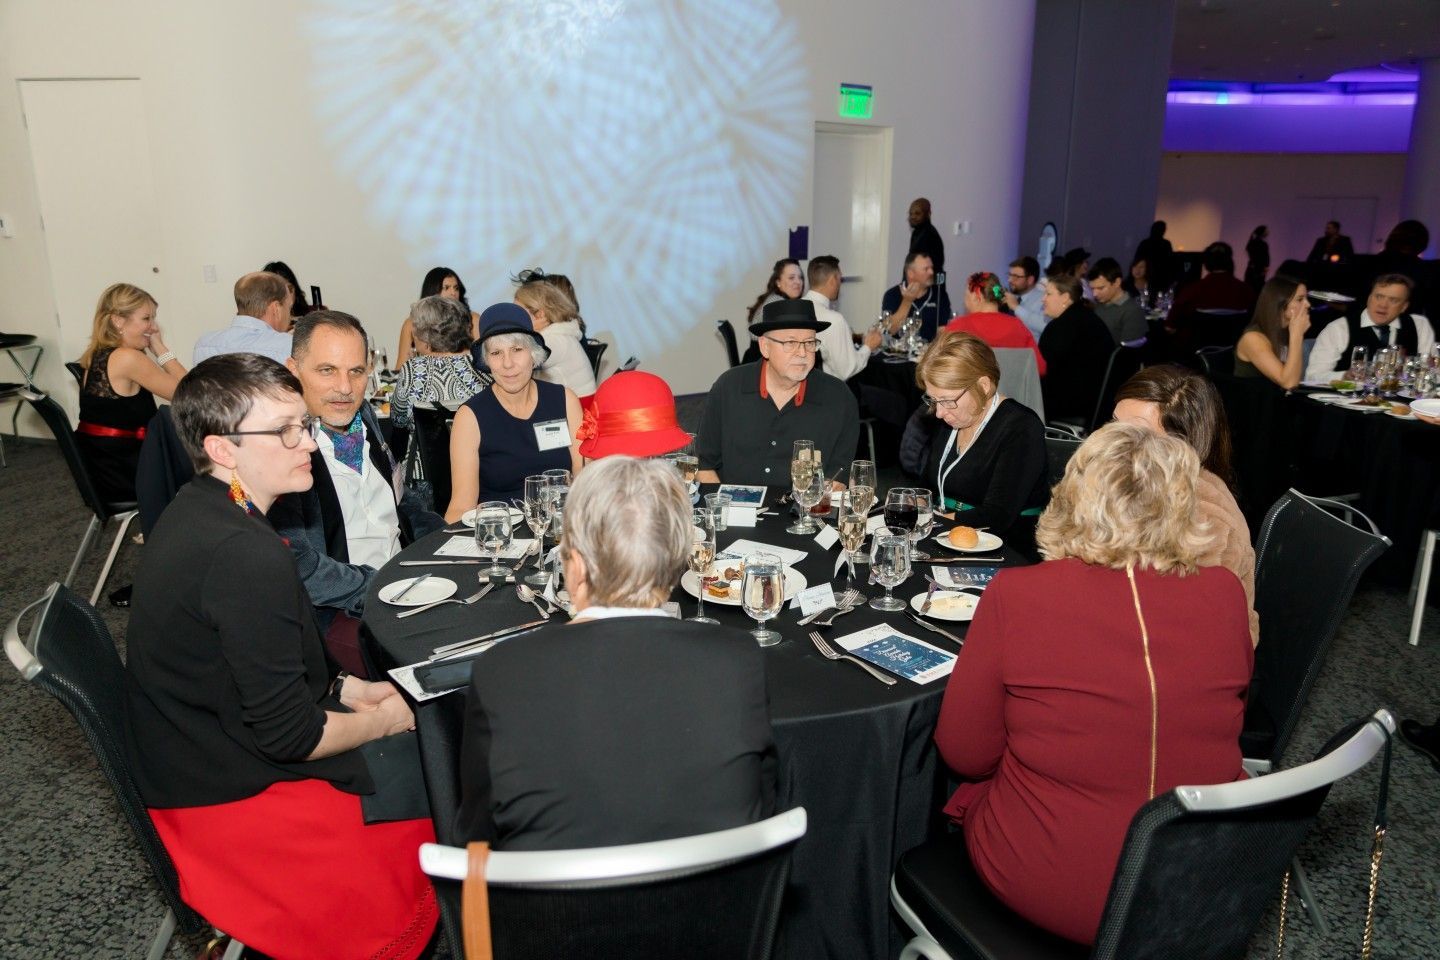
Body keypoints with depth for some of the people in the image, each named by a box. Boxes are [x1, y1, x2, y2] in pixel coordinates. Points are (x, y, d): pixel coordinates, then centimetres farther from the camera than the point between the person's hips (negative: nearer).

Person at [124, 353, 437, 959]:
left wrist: (344, 689, 6)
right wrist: (380, 720, -8)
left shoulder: (195, 513, 2)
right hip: (233, 803, -10)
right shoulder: (247, 556, -30)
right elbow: (288, 734, -25)